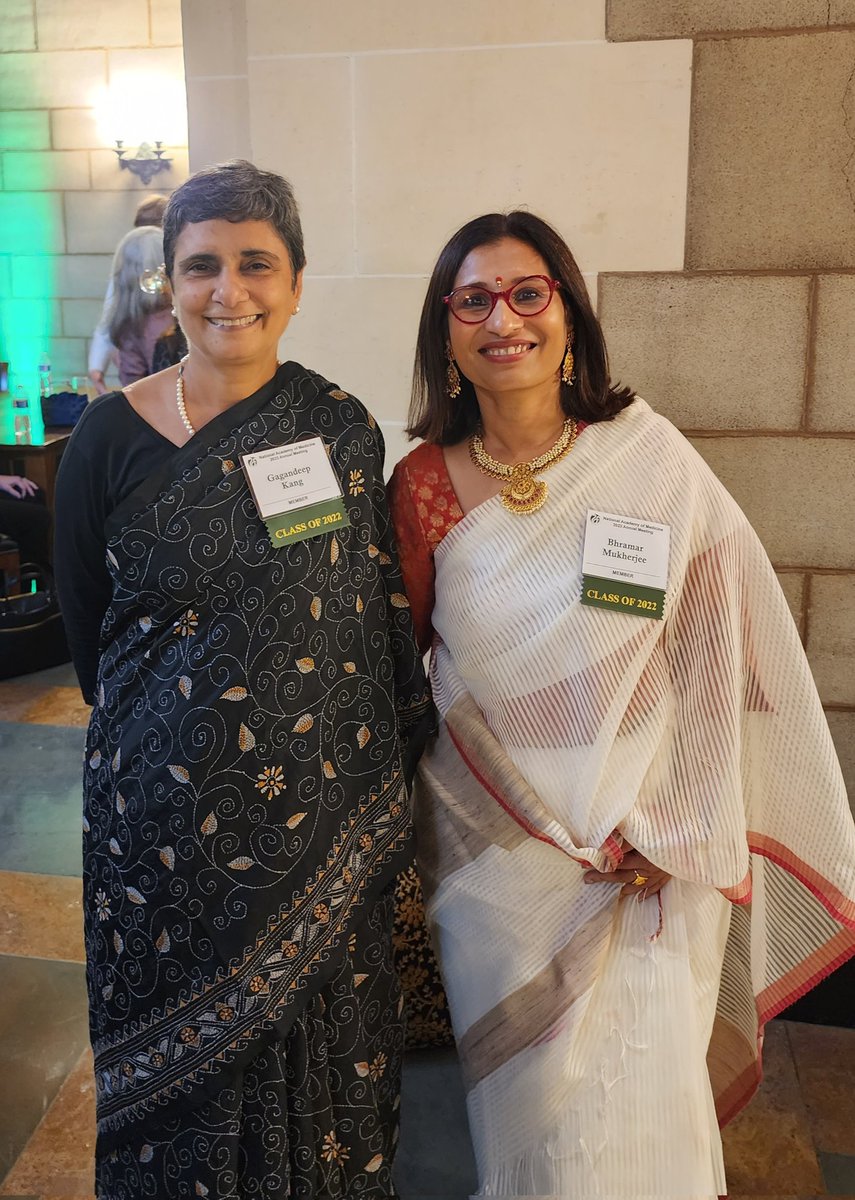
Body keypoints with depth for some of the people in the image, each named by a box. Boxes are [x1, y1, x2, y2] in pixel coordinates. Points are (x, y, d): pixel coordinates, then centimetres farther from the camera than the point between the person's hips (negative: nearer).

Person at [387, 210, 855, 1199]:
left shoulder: (652, 459, -9)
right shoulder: (424, 483, -2)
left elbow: (716, 648, -8)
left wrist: (663, 830, -11)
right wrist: (392, 803, 2)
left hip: (639, 847, -1)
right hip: (489, 844, 2)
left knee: (629, 1104, 4)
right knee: (523, 1096, 14)